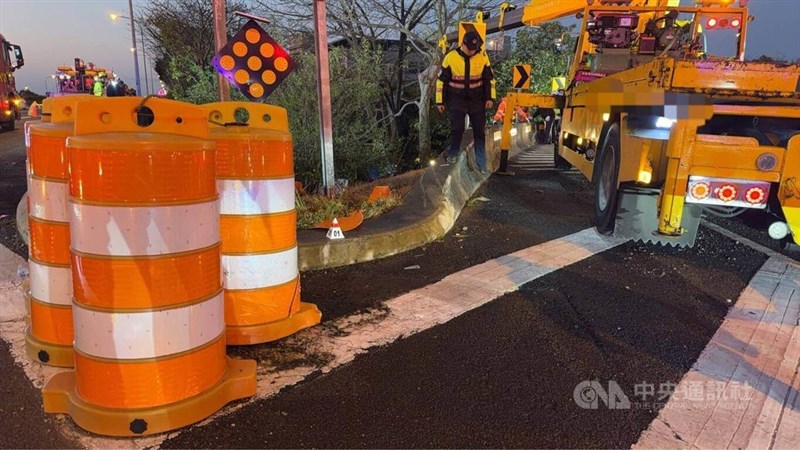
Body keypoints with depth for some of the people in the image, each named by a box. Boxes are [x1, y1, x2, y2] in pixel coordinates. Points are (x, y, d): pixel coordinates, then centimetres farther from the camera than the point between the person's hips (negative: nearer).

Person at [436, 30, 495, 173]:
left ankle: (481, 163, 14)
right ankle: (453, 155, 18)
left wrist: (490, 97, -1)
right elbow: (441, 80, -2)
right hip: (457, 100, -2)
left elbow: (489, 78, 6)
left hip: (477, 100, 2)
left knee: (479, 131, 4)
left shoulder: (482, 57, -6)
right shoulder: (451, 58, -10)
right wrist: (440, 101, 0)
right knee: (457, 129, -7)